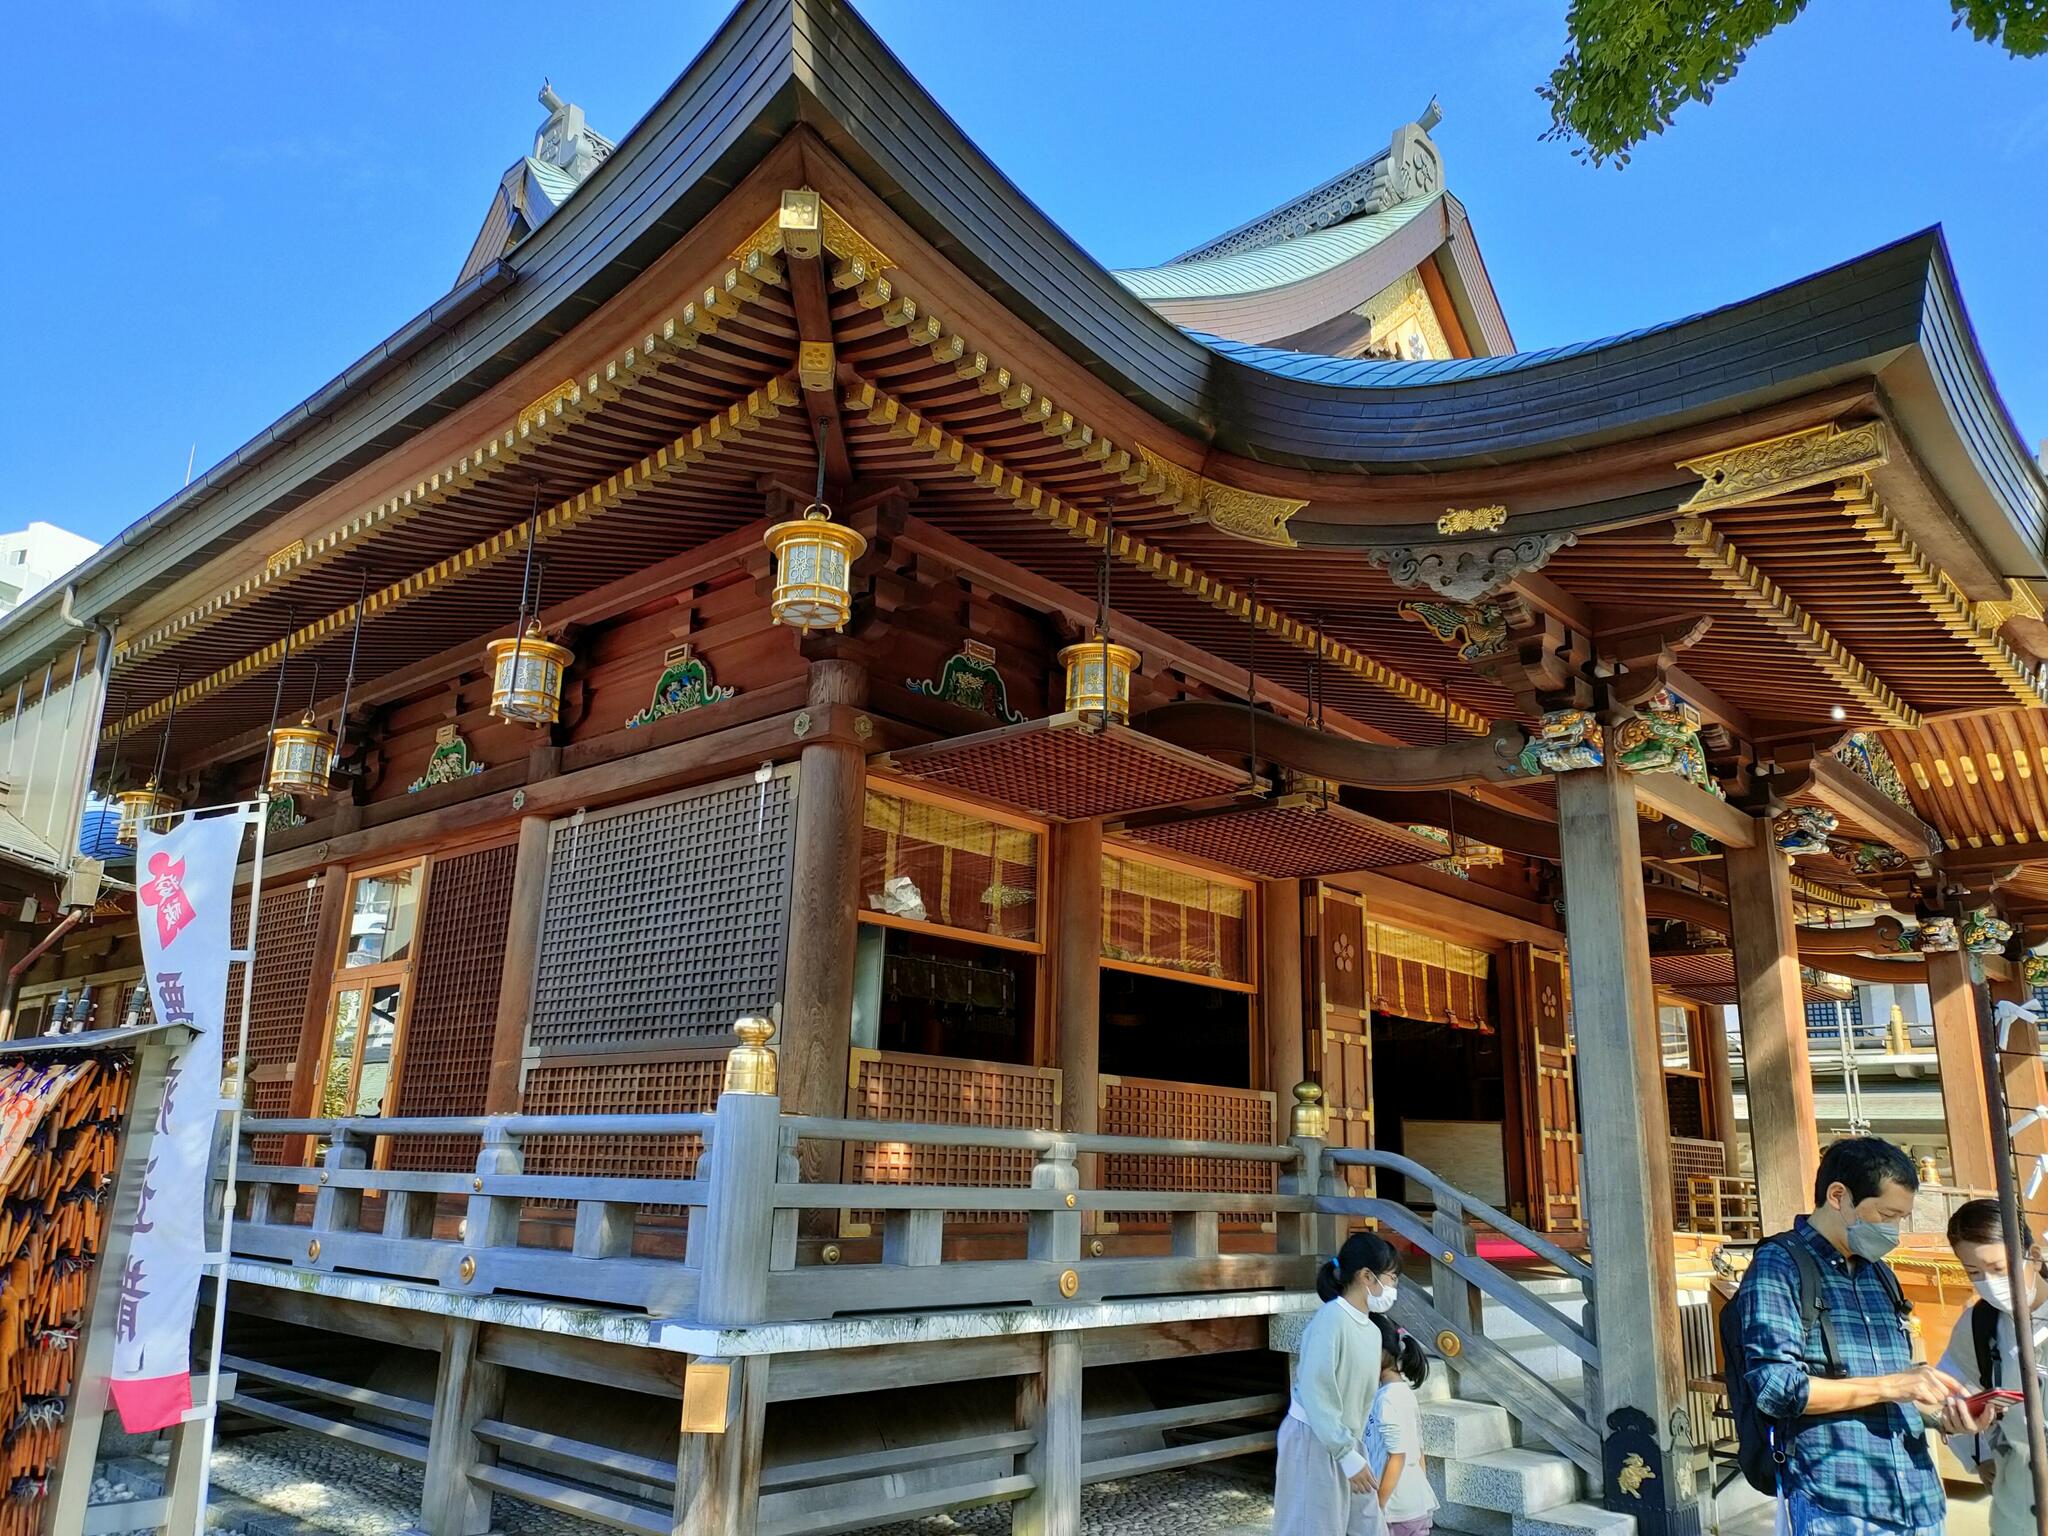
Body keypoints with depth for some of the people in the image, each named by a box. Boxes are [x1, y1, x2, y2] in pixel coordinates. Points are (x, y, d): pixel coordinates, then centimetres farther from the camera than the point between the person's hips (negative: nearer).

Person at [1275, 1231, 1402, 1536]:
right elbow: (1316, 1394, -22)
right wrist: (1348, 1455, -19)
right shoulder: (1330, 1319, -20)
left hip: (1345, 1442, 8)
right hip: (1314, 1442, -8)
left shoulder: (1371, 1331, 6)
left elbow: (1363, 1396, 8)